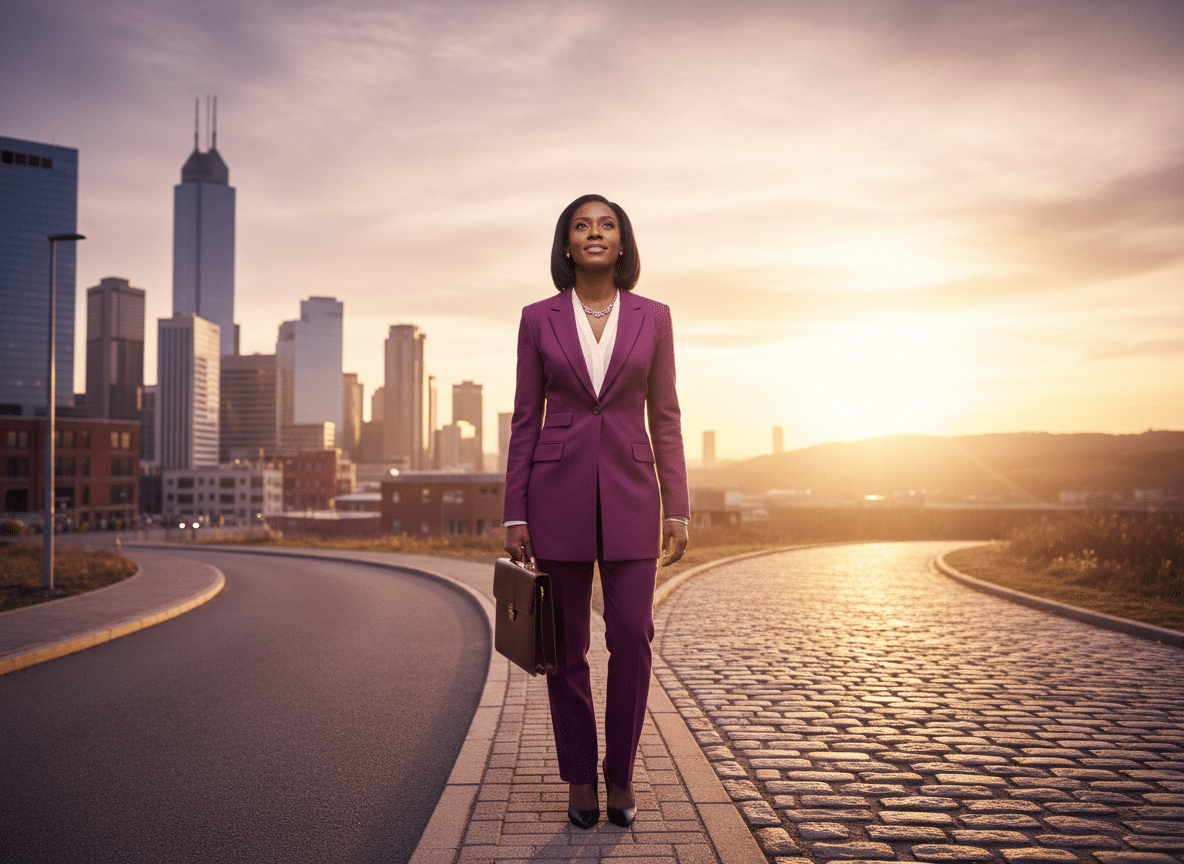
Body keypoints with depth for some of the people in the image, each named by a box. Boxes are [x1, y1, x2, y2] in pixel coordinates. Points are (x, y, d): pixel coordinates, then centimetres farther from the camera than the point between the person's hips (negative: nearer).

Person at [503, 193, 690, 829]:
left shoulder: (652, 317, 6)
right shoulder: (538, 318, 4)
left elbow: (665, 418, 6)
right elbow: (525, 420, 4)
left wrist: (678, 511, 1)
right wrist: (514, 516, 0)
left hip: (629, 493, 1)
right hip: (559, 490, 0)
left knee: (632, 637, -3)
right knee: (568, 643, 5)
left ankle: (620, 774, 18)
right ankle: (580, 778, 22)